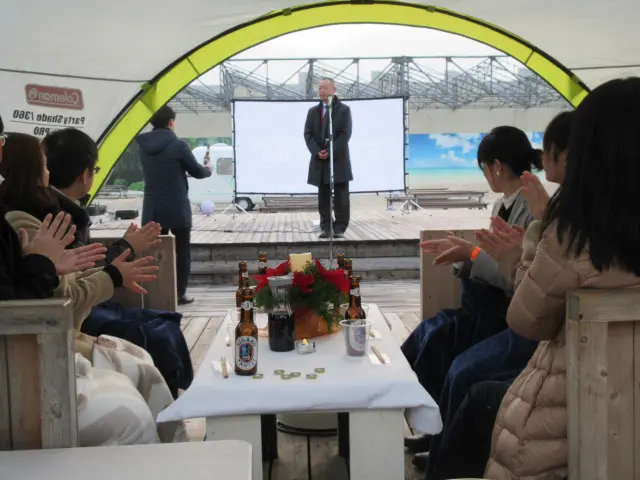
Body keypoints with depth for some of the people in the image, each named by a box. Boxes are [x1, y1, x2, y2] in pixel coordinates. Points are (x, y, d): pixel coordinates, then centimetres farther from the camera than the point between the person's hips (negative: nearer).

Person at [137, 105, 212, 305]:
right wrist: (208, 169, 20)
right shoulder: (178, 145, -12)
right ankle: (179, 294, 10)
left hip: (153, 209, 4)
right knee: (182, 251, 9)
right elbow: (197, 172, -4)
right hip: (177, 208, -4)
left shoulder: (144, 146, 5)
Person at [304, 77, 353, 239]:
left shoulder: (344, 110, 2)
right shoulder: (313, 111, 13)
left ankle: (340, 228, 2)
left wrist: (330, 152, -16)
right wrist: (317, 152, -11)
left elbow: (345, 134, -8)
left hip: (339, 160, -3)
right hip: (319, 160, 3)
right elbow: (308, 134, 5)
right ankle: (325, 227, 8)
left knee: (341, 195, -1)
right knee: (323, 196, 5)